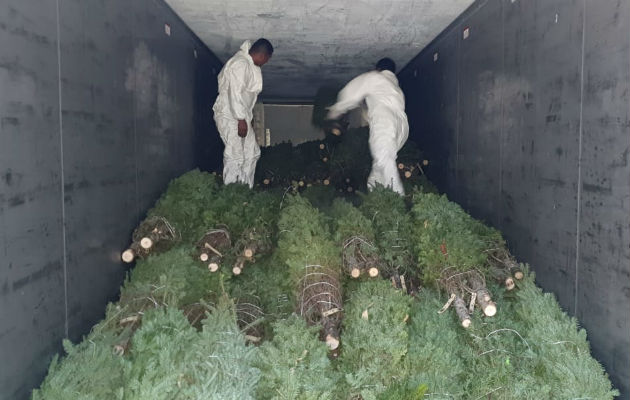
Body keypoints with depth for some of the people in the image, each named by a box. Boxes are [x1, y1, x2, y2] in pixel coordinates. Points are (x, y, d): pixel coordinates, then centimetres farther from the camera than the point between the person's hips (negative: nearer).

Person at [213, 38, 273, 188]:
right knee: (235, 156, -8)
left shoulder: (248, 64, 15)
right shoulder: (241, 64, -17)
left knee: (252, 153, 11)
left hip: (240, 116, 10)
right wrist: (241, 120, -25)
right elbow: (235, 92, -24)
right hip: (230, 116, -10)